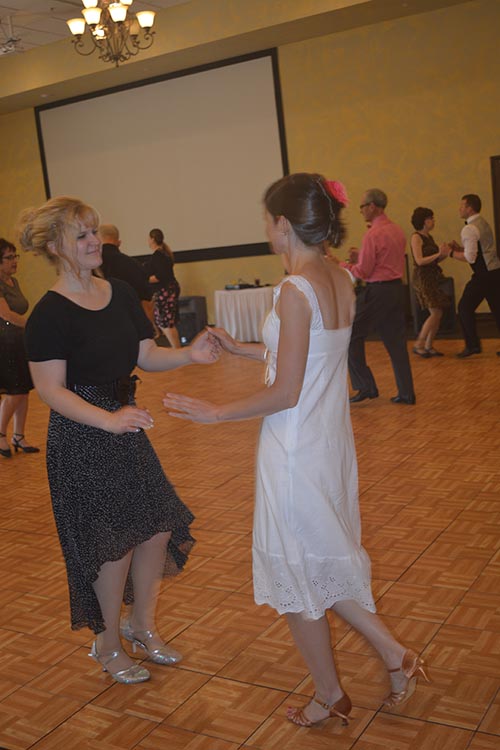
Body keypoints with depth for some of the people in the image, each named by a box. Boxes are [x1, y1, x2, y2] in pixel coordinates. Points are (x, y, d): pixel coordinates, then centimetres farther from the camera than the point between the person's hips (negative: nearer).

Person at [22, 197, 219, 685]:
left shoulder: (119, 293, 5)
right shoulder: (50, 314, -15)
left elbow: (147, 357, 5)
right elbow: (50, 389, -19)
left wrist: (190, 354, -14)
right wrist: (109, 420, -30)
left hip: (124, 428, 7)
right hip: (80, 441, -7)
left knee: (158, 527, 9)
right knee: (114, 542, 2)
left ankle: (142, 626, 33)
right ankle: (108, 645, 27)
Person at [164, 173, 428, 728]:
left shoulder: (294, 291, -22)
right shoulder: (342, 280, 3)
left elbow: (285, 393, -21)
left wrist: (214, 413, -9)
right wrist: (241, 349, 21)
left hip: (295, 452, -8)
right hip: (331, 442, 8)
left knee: (296, 576, 12)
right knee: (324, 564, 24)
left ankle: (329, 695, 30)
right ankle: (394, 654, 26)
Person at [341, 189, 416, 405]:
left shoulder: (373, 235, -15)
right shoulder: (398, 231, 12)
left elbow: (363, 272, -14)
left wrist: (341, 265, 1)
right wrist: (360, 256, 16)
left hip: (377, 292, -8)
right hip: (397, 289, 8)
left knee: (351, 336, 3)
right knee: (396, 341, 11)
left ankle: (365, 387, 3)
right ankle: (406, 393, 13)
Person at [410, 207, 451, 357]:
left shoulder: (429, 237, 15)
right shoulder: (416, 237, -10)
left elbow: (434, 260, 15)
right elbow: (420, 261, -18)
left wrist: (445, 253, -2)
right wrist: (438, 254, -21)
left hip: (433, 278, 8)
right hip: (423, 278, -8)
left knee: (438, 313, 6)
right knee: (435, 313, -12)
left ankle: (429, 346, 13)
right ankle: (418, 345, -3)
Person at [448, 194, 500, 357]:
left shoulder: (469, 229, -15)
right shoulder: (483, 223, 16)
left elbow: (470, 257, -20)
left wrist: (452, 253, -6)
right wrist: (459, 247, 12)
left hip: (484, 275, -9)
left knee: (465, 307, 2)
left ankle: (472, 345, 4)